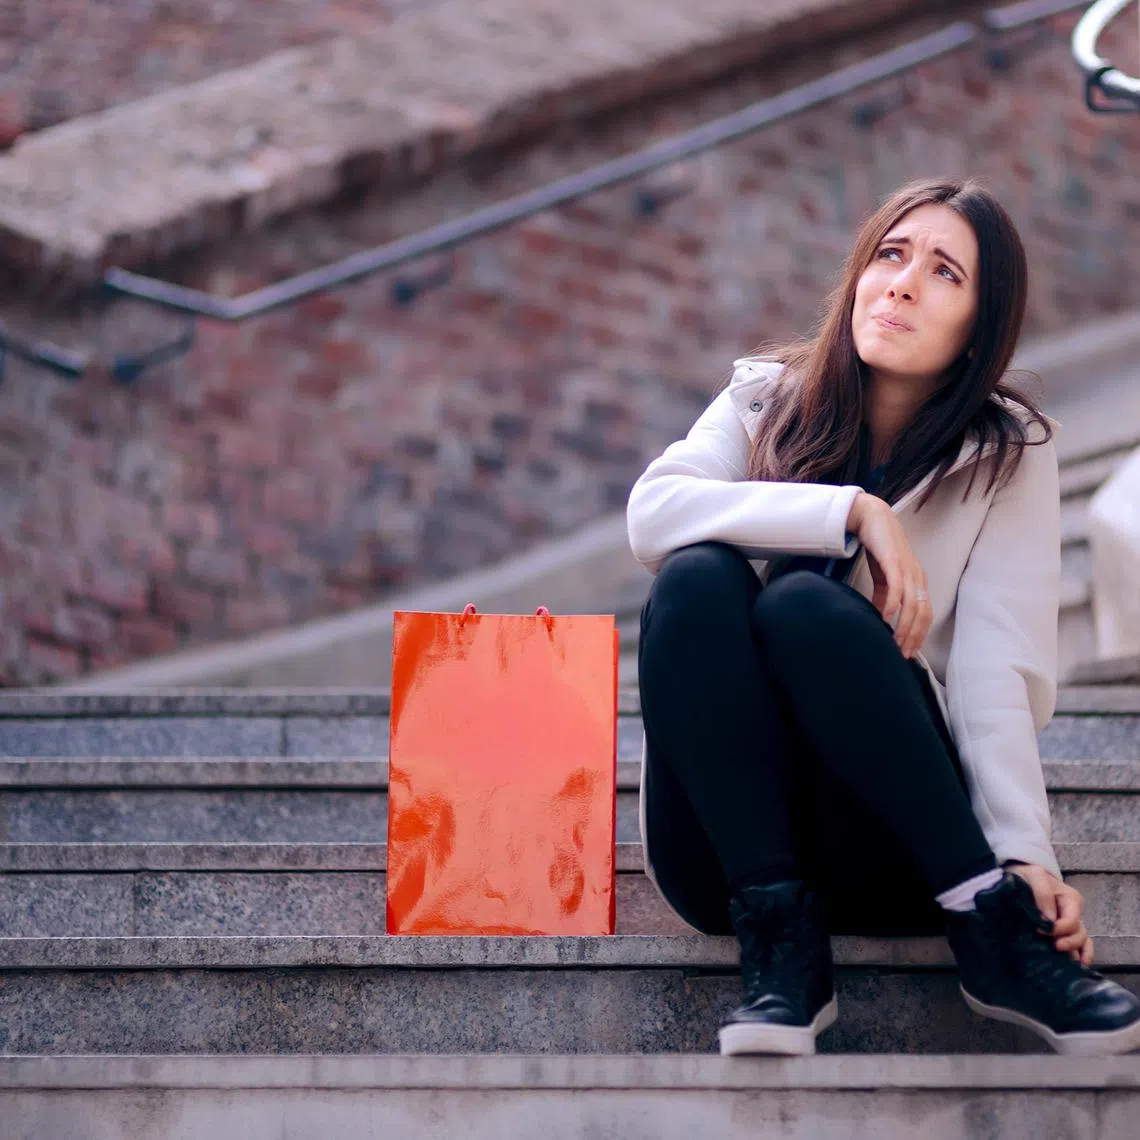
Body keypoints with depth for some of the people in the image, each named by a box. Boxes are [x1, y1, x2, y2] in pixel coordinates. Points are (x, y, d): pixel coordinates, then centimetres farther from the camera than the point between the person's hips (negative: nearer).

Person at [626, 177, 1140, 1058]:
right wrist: (853, 512, -19)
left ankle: (993, 925, -27)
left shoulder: (1009, 454, 4)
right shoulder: (767, 400, 9)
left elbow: (997, 672, -9)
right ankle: (777, 938, -29)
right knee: (695, 580, -24)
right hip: (727, 844, 2)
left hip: (892, 851, -2)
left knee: (807, 607, -28)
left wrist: (1026, 857, -24)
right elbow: (653, 513, -11)